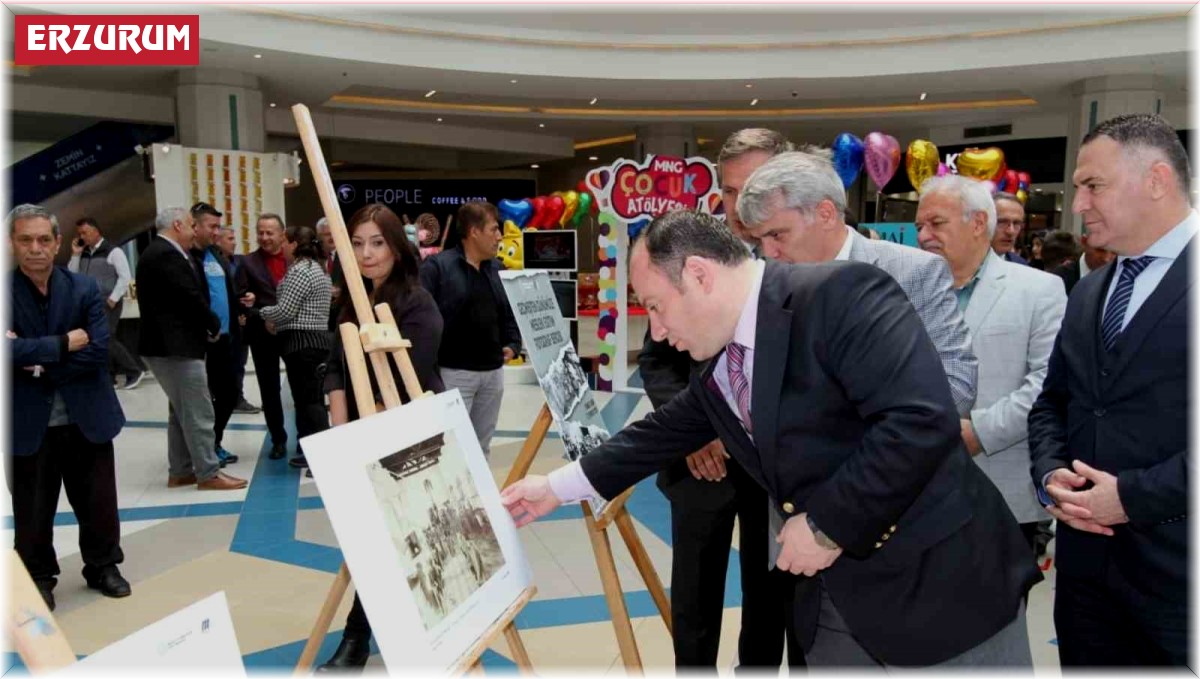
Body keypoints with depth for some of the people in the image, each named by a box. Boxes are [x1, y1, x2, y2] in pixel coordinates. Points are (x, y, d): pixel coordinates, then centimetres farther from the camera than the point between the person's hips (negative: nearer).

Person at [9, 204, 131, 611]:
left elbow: (99, 351, -11)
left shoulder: (84, 289, -1)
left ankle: (103, 567, 33)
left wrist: (39, 362, -15)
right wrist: (62, 344, -18)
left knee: (98, 504, 13)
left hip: (86, 417, 1)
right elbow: (10, 351, -20)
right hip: (27, 423, -1)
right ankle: (39, 578, 32)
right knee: (32, 511, 12)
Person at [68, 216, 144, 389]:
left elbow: (125, 277, -11)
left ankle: (134, 370, 0)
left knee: (106, 339, -12)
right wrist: (75, 254, 3)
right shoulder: (84, 254, 13)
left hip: (108, 303, -7)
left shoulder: (113, 251, -6)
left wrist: (113, 298, -15)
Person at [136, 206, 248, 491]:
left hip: (170, 344, 11)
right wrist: (214, 327, -5)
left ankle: (180, 471, 23)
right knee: (198, 413, -5)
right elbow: (191, 298, -20)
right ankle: (208, 473, 1)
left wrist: (207, 326, 5)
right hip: (174, 346, -11)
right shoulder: (166, 255, -17)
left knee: (181, 411, 16)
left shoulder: (160, 252, 16)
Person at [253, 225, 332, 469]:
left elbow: (286, 310, -17)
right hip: (317, 337, 10)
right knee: (312, 397, 13)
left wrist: (263, 312, 2)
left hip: (302, 341, -10)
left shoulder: (299, 271, -14)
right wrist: (276, 321, 11)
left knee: (307, 399, -7)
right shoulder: (314, 268, 18)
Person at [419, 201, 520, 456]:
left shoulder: (496, 269, 12)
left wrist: (513, 344, 8)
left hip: (493, 372, 7)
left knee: (482, 445, 16)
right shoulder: (437, 266, -9)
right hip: (454, 372, -6)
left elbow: (510, 311, 21)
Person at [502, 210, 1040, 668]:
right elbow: (661, 434, 19)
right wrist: (555, 487, 20)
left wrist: (828, 524, -21)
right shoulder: (716, 372, 6)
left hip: (941, 582, -7)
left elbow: (923, 420, -29)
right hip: (836, 599, 7)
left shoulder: (842, 294, -20)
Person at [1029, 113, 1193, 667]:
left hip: (1174, 568, -6)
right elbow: (1051, 403, 16)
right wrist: (1051, 473, -1)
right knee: (1085, 662, 17)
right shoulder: (1087, 294, 13)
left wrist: (1134, 496, -17)